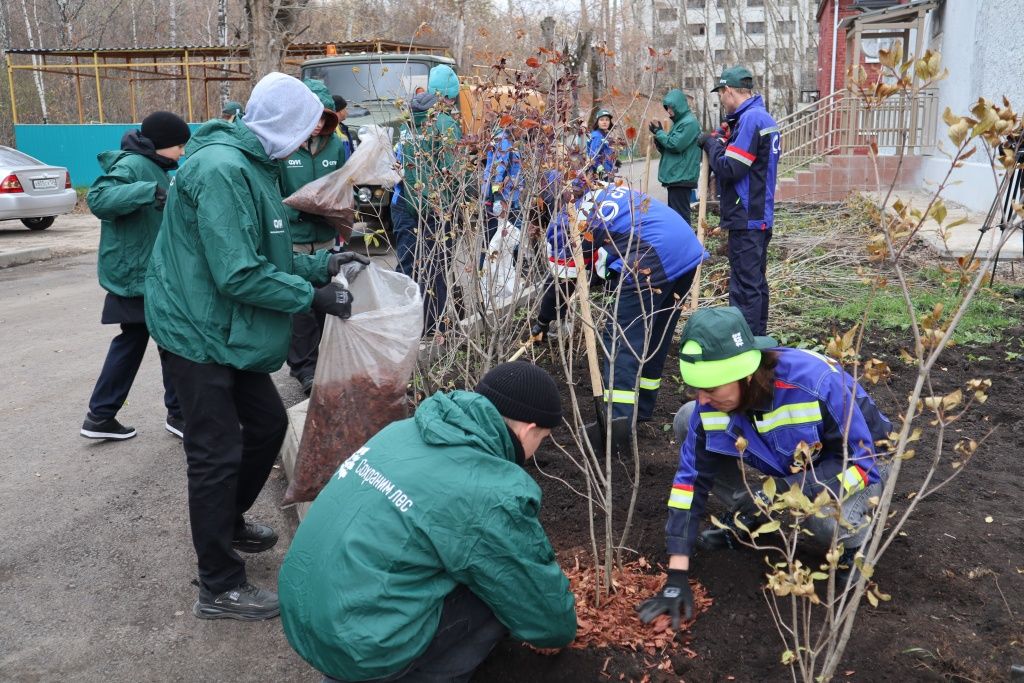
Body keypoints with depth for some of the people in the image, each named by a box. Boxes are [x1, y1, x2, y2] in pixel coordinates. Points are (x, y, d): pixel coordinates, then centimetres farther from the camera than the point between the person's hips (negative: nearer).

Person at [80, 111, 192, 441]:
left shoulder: (151, 166, 14)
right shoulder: (134, 164, -17)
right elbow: (98, 197, -33)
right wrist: (152, 191, -43)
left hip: (142, 273, 10)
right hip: (140, 274, -10)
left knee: (132, 341, 16)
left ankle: (100, 415, 24)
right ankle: (179, 413, 12)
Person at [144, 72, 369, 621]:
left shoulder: (252, 166, 10)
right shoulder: (222, 170, -23)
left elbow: (264, 256, 15)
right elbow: (240, 276, -27)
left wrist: (321, 265, 6)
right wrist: (313, 297, -18)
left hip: (226, 329, 10)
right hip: (198, 332, -10)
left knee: (267, 423, 18)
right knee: (217, 453, -4)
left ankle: (228, 522, 40)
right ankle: (219, 588, 10)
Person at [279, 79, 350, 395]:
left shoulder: (336, 145, 3)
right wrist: (296, 209, -20)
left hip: (327, 238, 4)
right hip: (294, 239, -4)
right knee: (300, 307, 0)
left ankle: (322, 360, 29)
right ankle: (303, 367, 14)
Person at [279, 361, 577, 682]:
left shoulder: (406, 429, 4)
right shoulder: (493, 498, -18)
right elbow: (540, 601, -2)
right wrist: (563, 630, 20)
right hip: (357, 649, -7)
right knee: (513, 588, 0)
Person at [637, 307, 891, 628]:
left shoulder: (817, 383, -39)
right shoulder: (710, 403, -24)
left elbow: (861, 464, -28)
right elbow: (691, 477, -19)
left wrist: (781, 489, -39)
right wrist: (677, 577, -22)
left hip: (856, 465, -4)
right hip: (788, 462, 5)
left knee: (828, 521, -40)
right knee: (687, 420, -14)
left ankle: (851, 536, -1)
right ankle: (749, 518, 5)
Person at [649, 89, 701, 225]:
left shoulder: (690, 122, -10)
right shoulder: (678, 122, 19)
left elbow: (675, 145, -19)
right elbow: (666, 149, 19)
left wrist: (658, 132, -6)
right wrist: (658, 134, 1)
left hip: (681, 178, -10)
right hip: (674, 178, 10)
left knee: (680, 216, -11)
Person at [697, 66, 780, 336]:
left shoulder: (750, 119, -16)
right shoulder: (763, 116, 15)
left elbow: (730, 168, -21)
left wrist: (711, 144, -6)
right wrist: (721, 140, 4)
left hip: (746, 218, -10)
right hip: (759, 215, 10)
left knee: (745, 286, -8)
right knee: (756, 281, 17)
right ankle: (757, 338, 27)